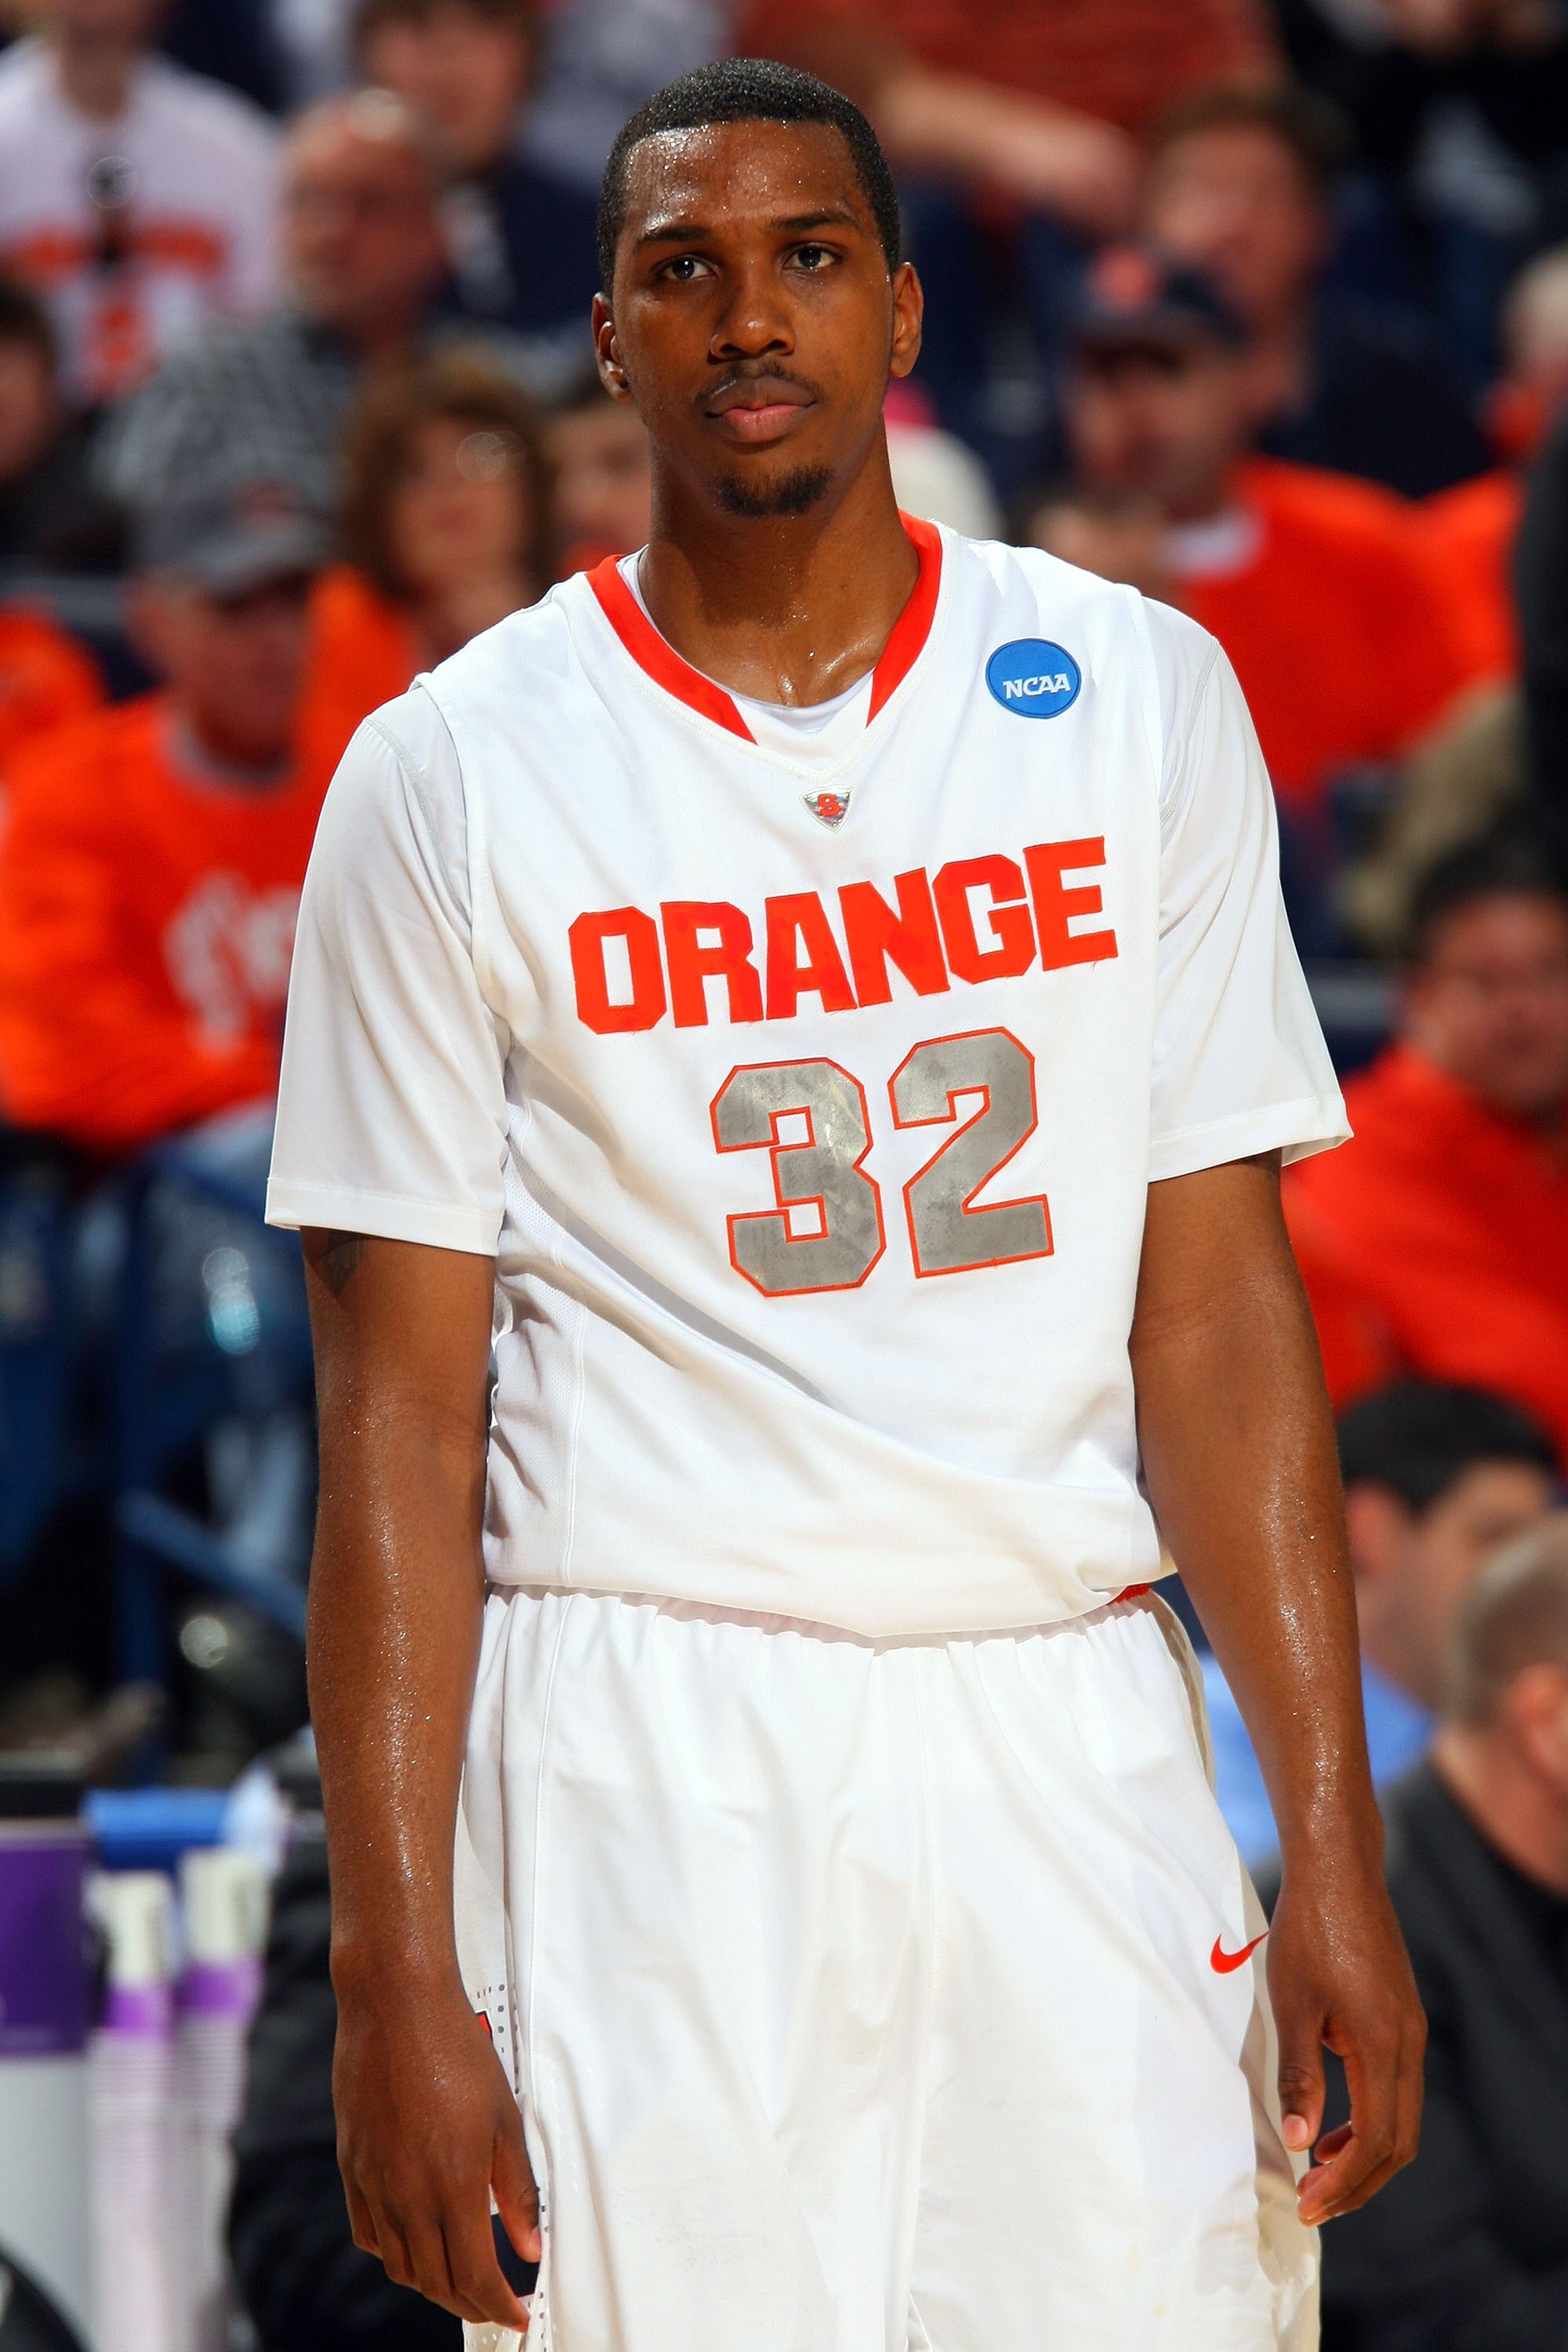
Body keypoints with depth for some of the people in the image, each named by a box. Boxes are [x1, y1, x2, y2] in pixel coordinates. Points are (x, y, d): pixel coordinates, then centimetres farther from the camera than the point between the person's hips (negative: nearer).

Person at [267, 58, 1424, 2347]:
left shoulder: (1142, 698, 7)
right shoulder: (452, 771, 2)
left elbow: (1219, 1309, 5)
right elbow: (404, 1407, 0)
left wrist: (1335, 1852, -2)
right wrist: (393, 1965, -8)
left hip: (1071, 1726, 2)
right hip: (651, 1743, -2)